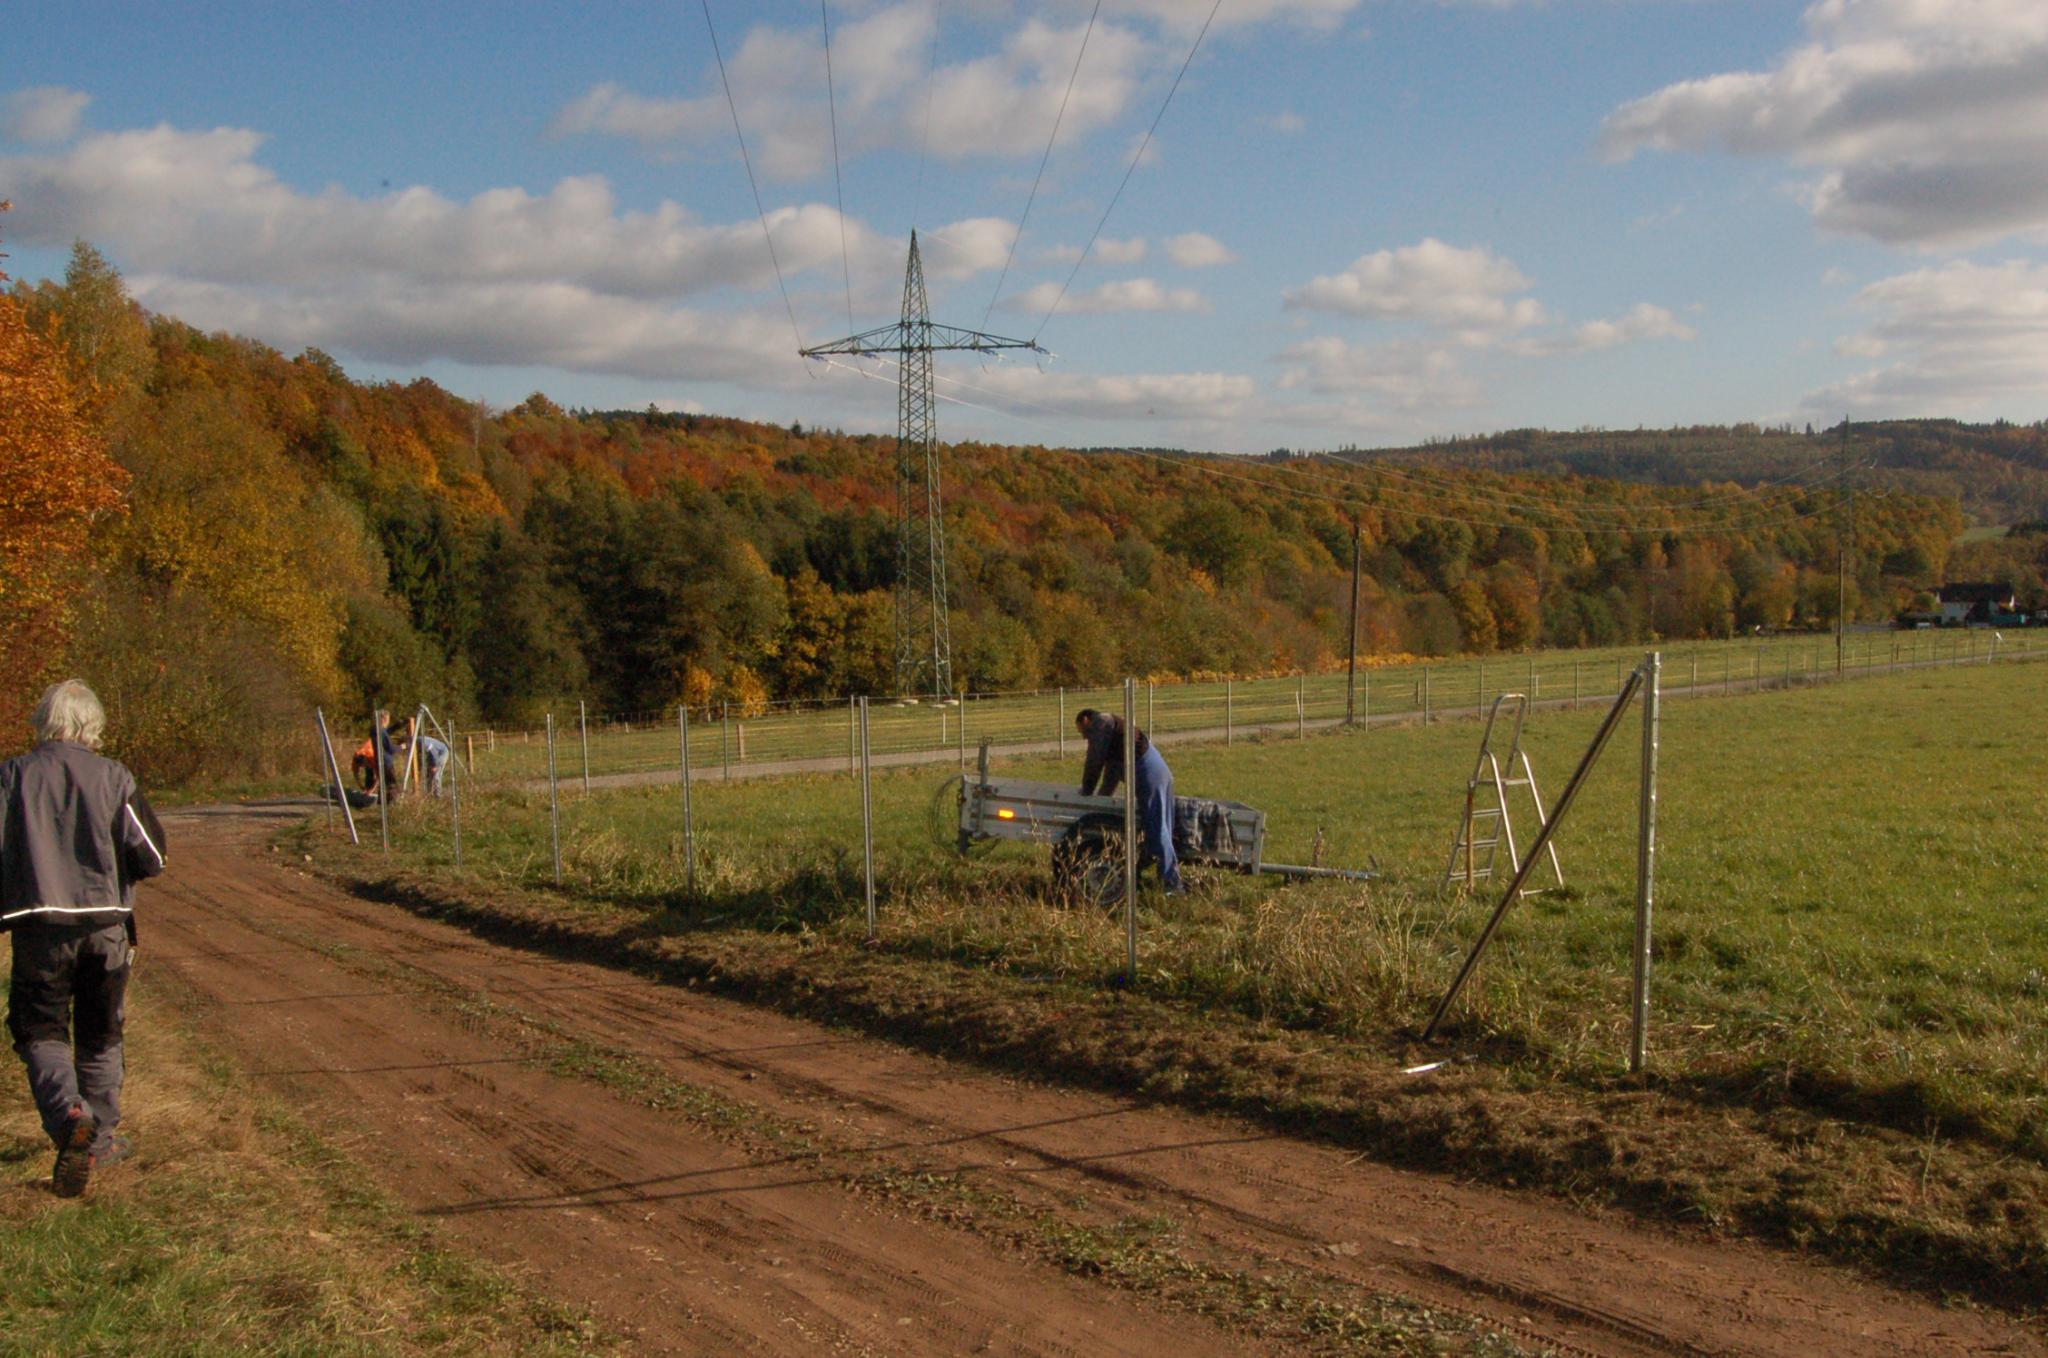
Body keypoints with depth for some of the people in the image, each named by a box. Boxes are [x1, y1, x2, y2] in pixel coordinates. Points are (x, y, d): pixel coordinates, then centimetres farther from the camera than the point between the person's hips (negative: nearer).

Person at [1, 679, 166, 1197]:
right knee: (101, 1034, 15)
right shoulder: (113, 777, -2)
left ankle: (68, 1113, -19)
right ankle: (102, 1136, 22)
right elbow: (151, 857, -2)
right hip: (105, 922, 1)